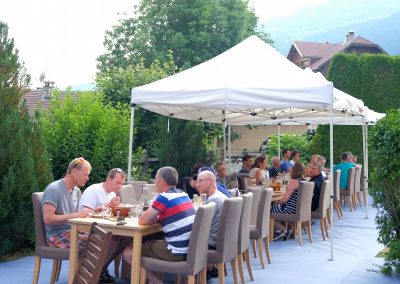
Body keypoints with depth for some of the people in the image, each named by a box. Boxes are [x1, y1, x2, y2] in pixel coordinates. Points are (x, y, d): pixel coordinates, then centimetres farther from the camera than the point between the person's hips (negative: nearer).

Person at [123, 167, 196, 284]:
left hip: (176, 252, -8)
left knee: (128, 253, 4)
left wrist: (153, 218, 8)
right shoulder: (184, 195, 9)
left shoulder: (164, 197, -15)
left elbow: (142, 221, -12)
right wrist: (157, 218, 10)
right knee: (148, 244, 29)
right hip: (190, 249, 9)